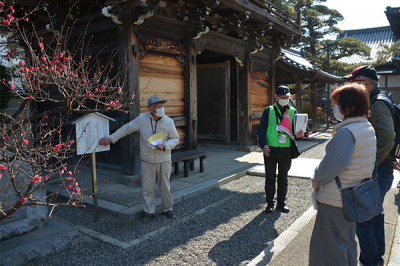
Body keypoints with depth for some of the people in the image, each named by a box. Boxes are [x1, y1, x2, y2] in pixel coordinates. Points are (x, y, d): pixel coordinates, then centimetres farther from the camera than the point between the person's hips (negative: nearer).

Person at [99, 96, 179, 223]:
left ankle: (167, 209, 31)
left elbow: (175, 138, 1)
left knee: (165, 186, 11)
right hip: (147, 160, 0)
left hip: (164, 160, 0)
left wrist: (165, 146, -17)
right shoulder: (142, 118, -7)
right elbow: (127, 128, 0)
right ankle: (149, 211, 25)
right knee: (147, 187, 8)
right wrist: (111, 139, -2)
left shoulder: (169, 122, -7)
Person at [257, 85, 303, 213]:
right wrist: (264, 144, -13)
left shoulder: (293, 112, 8)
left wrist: (297, 135, -13)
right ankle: (270, 202, 21)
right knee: (270, 178, 7)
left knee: (283, 178, 12)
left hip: (286, 150, 2)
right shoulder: (268, 111, 1)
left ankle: (281, 202, 27)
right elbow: (261, 129, -1)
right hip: (270, 150, -2)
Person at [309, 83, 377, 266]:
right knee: (348, 240, 24)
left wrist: (316, 180, -5)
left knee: (330, 246, 7)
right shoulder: (368, 128, 4)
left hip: (336, 201, -9)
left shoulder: (346, 133, -26)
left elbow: (330, 166, -25)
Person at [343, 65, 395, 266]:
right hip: (378, 170, 10)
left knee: (362, 219, -3)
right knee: (375, 215, 21)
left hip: (376, 172, -10)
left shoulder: (378, 104, -18)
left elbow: (387, 138, -31)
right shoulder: (373, 102, 14)